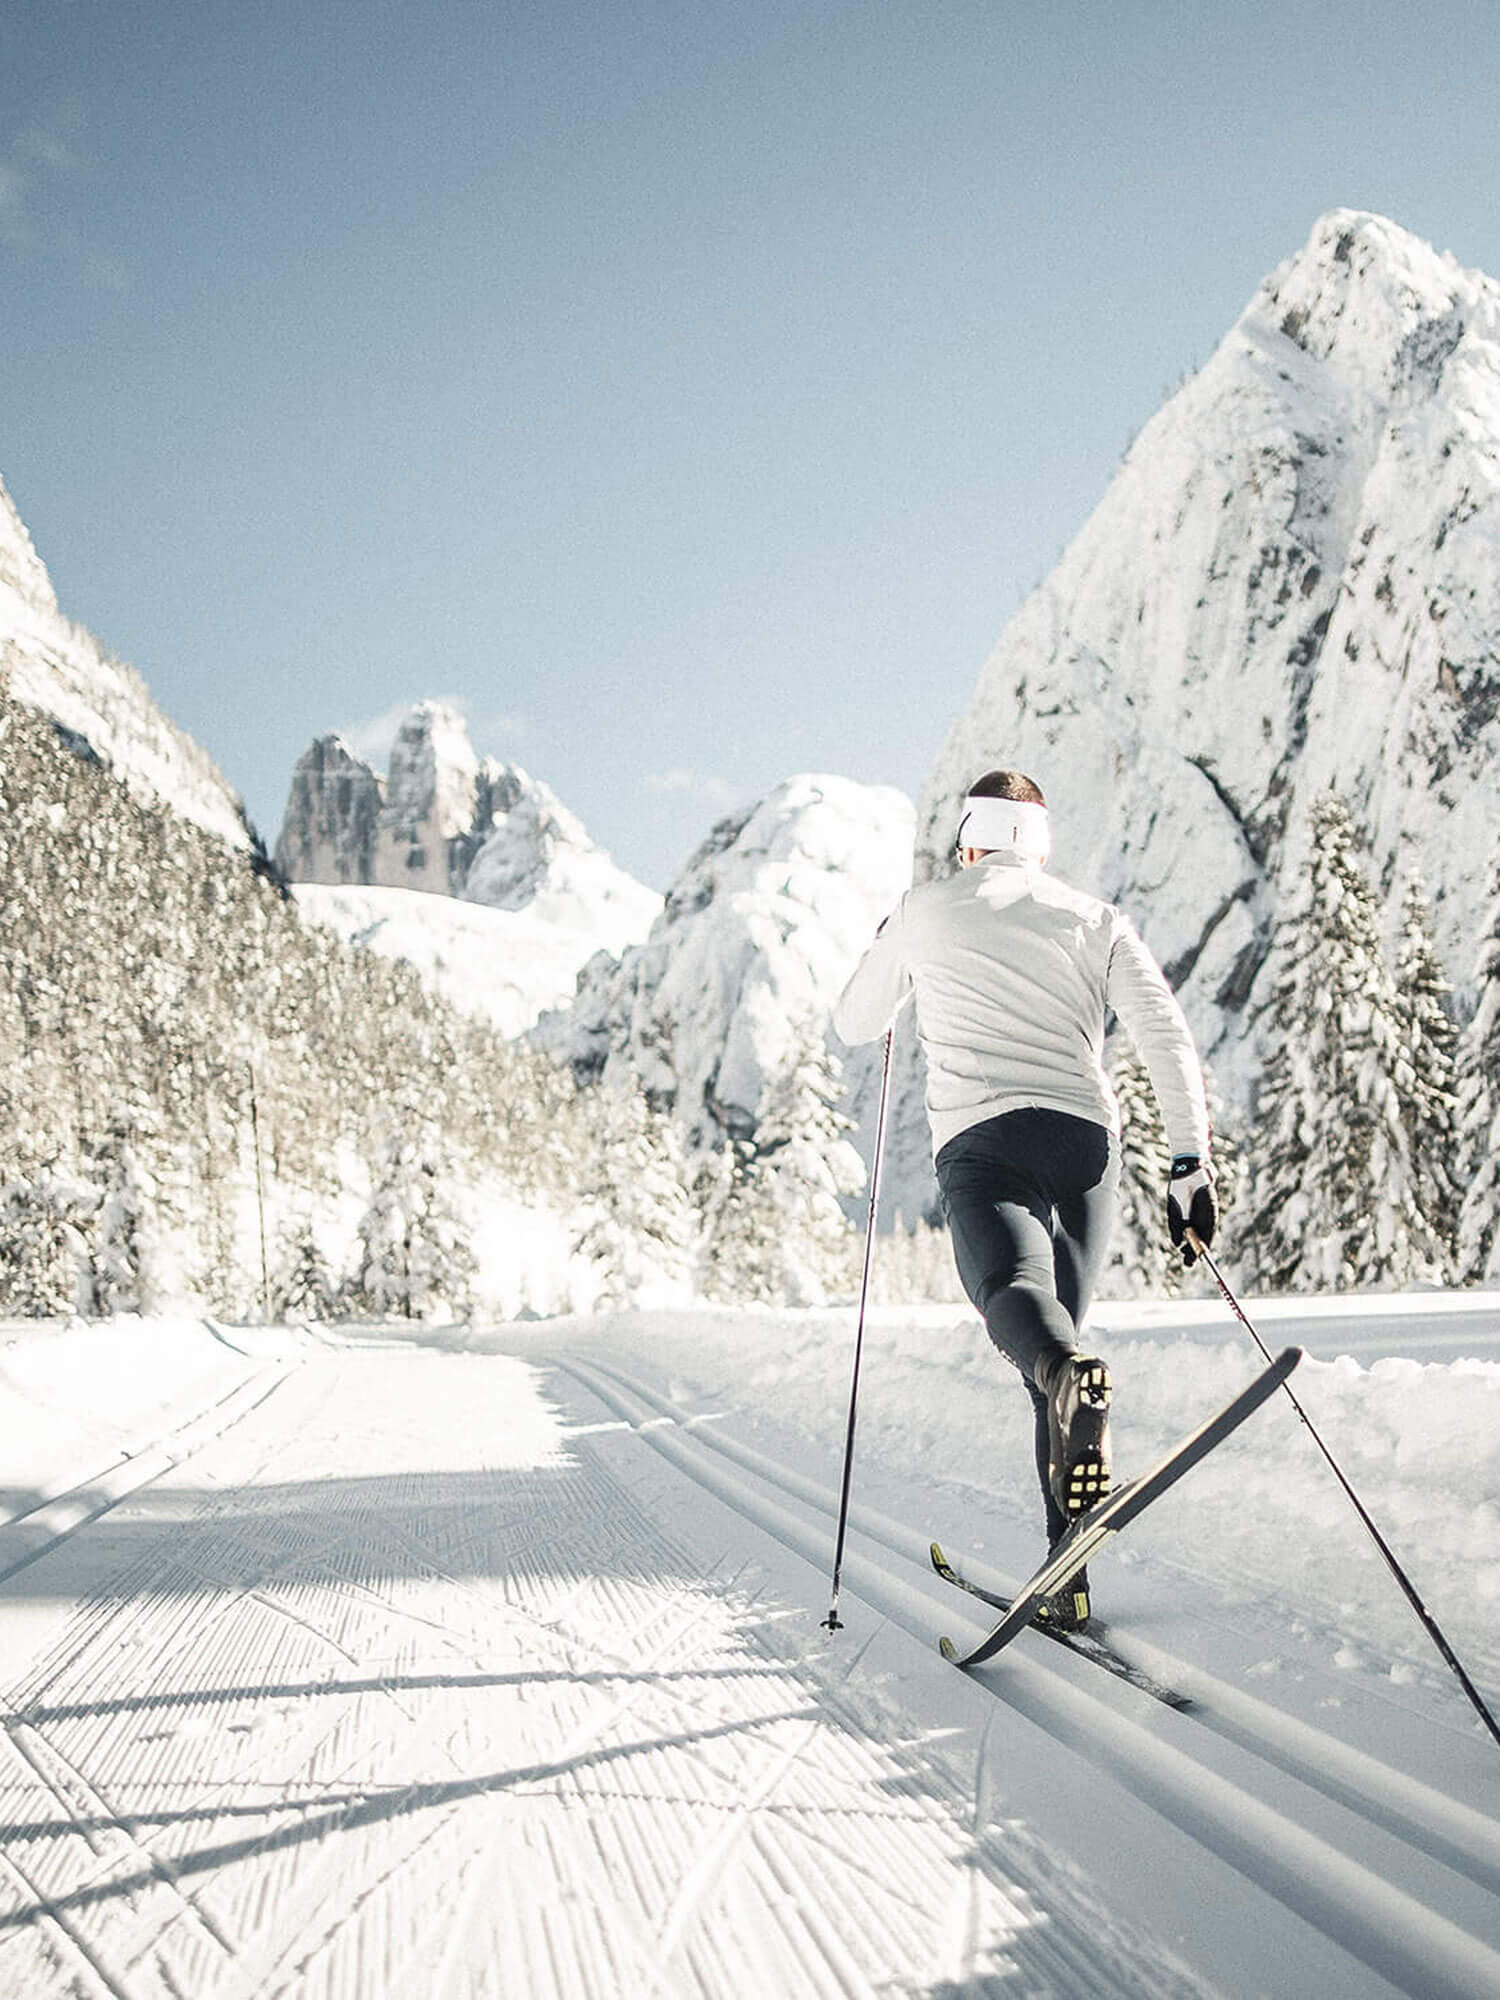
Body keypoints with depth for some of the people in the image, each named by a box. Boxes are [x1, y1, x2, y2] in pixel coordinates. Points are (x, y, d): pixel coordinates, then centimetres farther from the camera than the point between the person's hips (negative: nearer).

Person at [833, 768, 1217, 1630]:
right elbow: (1169, 1038, 4)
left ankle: (1071, 1374, -62)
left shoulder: (924, 912, 15)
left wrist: (898, 972, 47)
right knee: (1060, 1328, 12)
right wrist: (1192, 1163, 3)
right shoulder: (1098, 919, 17)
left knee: (1015, 1293, -23)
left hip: (981, 1140, -3)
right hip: (1088, 1140, 3)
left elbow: (855, 1023, 27)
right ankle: (1067, 1576, 8)